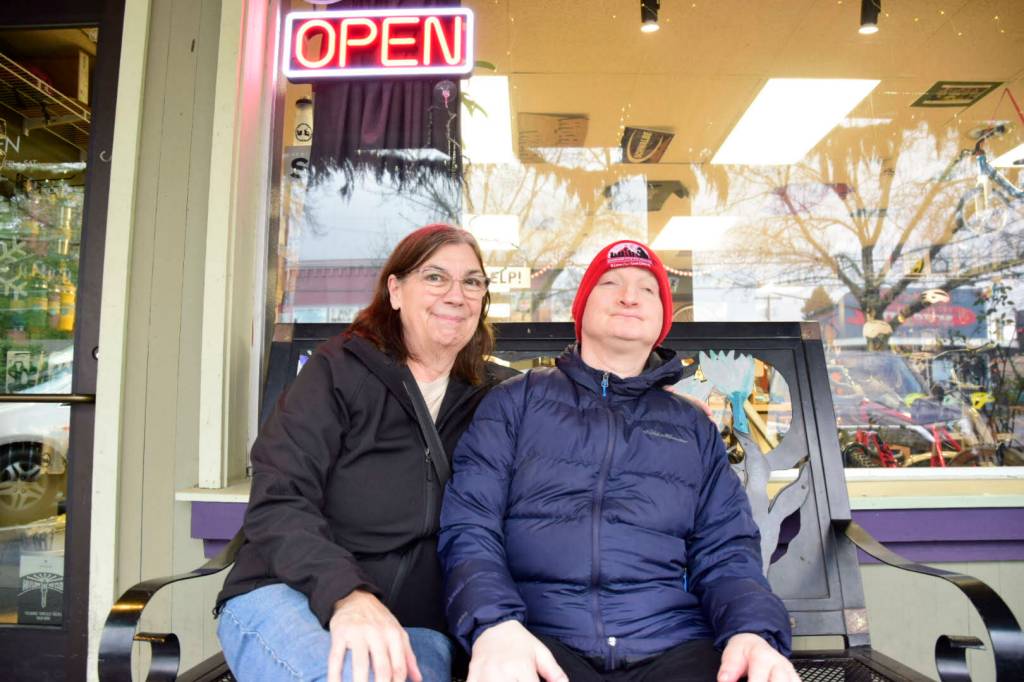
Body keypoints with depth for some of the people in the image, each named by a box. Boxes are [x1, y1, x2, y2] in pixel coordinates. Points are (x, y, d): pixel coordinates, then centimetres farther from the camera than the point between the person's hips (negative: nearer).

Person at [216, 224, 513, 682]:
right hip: (286, 595, -2)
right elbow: (278, 502, -11)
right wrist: (347, 593, -26)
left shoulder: (493, 396, 7)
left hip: (413, 623, 2)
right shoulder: (338, 371, -2)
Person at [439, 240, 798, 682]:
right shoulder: (516, 401, 12)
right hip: (539, 642, -3)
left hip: (673, 643, 4)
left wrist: (753, 630, -10)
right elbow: (468, 525, 2)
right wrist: (495, 623, -18)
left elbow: (725, 551, 13)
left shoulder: (694, 428, 20)